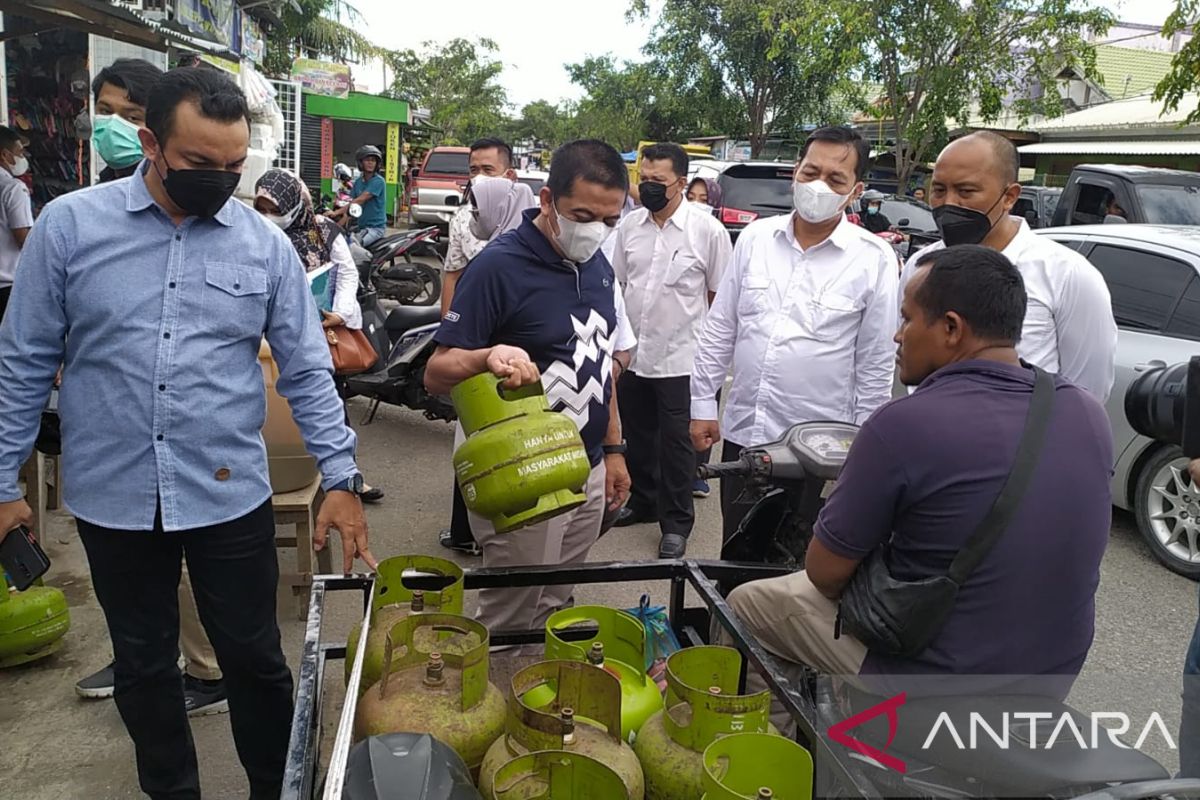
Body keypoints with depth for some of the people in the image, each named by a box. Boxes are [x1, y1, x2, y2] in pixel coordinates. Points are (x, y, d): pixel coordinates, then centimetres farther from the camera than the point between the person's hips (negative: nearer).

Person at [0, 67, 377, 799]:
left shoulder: (266, 244, -3)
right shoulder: (69, 225, -4)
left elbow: (307, 370, -1)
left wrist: (341, 478, -7)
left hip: (230, 495, 0)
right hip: (113, 497, 1)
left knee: (255, 658, 11)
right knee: (143, 664, 17)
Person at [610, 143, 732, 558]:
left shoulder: (708, 230, -8)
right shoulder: (629, 225, 4)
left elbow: (721, 295, -4)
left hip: (680, 358, -4)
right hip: (632, 354, 5)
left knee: (676, 443, 5)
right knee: (638, 436, 18)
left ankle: (676, 522, 18)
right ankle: (643, 500, 37)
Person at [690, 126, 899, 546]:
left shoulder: (874, 258, -7)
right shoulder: (755, 236, 2)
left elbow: (876, 364, -3)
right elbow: (719, 330, 8)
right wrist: (703, 405, 6)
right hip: (742, 433, 3)